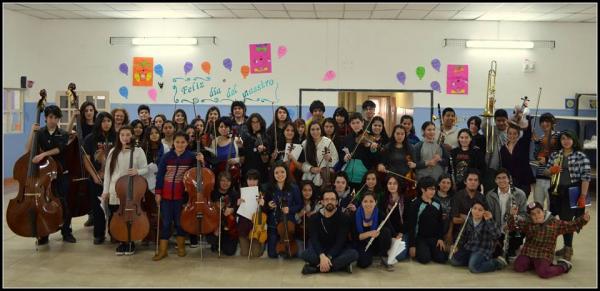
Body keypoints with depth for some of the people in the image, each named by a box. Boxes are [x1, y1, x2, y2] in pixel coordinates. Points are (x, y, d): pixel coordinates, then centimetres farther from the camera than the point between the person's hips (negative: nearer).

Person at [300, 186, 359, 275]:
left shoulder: (344, 218, -7)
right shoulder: (314, 218, -2)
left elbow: (340, 242, -16)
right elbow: (314, 240, -14)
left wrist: (328, 257, -31)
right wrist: (322, 256, -33)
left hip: (338, 251, 0)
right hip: (320, 251, 1)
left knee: (353, 253, -31)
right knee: (304, 254, -29)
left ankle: (316, 268, -30)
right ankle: (342, 265, -24)